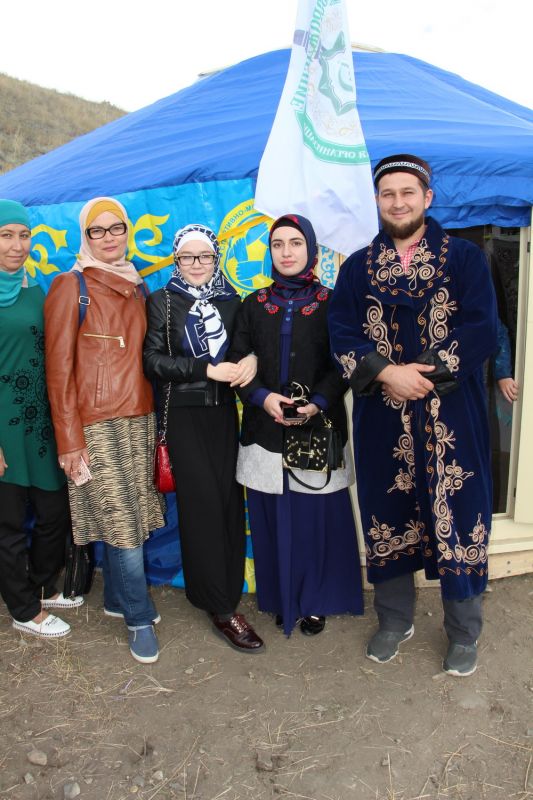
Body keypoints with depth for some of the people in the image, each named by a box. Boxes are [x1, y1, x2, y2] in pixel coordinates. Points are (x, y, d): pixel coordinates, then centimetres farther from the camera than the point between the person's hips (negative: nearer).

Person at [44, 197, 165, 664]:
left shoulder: (136, 286, 14)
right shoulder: (70, 287, -3)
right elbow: (59, 368, -6)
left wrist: (152, 415, 12)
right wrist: (69, 439, -10)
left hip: (139, 419, 5)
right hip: (97, 424, -5)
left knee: (129, 517, 11)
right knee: (120, 524, -2)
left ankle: (118, 599, 32)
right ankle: (140, 618, 15)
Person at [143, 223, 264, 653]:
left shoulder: (231, 300, 10)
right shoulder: (162, 302, 1)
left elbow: (247, 346, 12)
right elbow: (154, 360, -7)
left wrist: (252, 359, -12)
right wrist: (207, 369, -16)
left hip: (224, 411, 4)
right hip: (185, 413, -3)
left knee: (230, 500, 4)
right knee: (203, 504, -4)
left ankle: (225, 589, 23)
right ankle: (222, 609, 6)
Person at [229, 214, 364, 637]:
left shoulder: (330, 303, 4)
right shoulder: (254, 305, 9)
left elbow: (343, 364, -1)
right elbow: (238, 361, 4)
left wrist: (318, 402, -16)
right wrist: (262, 397, -13)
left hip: (319, 428, -1)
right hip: (266, 430, 2)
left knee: (318, 519, 4)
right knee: (273, 520, 6)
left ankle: (316, 602, 23)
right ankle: (282, 599, 24)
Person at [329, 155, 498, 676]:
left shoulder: (464, 258, 3)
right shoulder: (357, 267, 9)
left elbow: (480, 332, -8)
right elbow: (343, 338, -1)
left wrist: (423, 373, -18)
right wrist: (387, 373, -17)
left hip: (451, 418, -1)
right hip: (382, 420, 2)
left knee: (457, 517, 5)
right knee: (388, 516, 12)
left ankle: (463, 633, 28)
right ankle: (394, 621, 33)